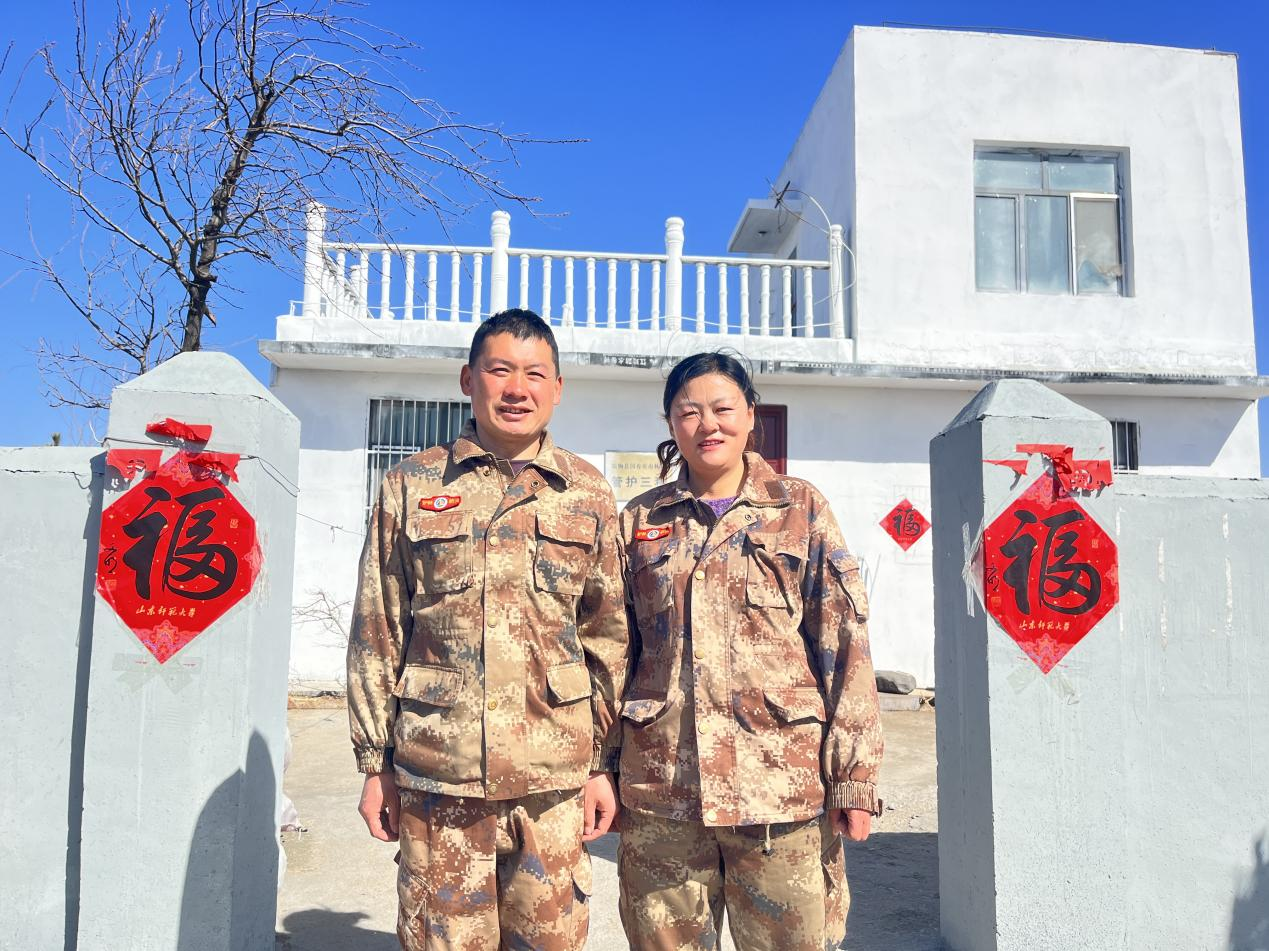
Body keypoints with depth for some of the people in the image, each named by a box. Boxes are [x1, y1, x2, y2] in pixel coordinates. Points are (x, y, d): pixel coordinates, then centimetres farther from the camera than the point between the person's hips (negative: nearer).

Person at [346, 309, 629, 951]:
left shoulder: (588, 495, 6)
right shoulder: (411, 487, 4)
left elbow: (609, 638, 7)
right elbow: (376, 634, 5)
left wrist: (605, 763, 3)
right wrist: (374, 762, 3)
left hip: (554, 780, 1)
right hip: (434, 778, 0)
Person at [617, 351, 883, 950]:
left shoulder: (801, 509, 4)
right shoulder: (640, 520, 11)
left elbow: (846, 647, 0)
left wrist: (855, 775, -5)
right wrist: (602, 768, 9)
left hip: (782, 785, -2)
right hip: (659, 790, 2)